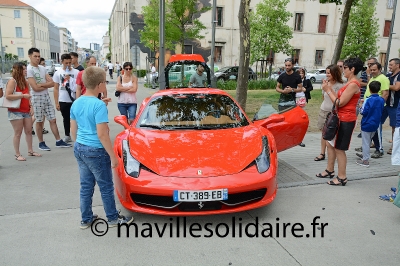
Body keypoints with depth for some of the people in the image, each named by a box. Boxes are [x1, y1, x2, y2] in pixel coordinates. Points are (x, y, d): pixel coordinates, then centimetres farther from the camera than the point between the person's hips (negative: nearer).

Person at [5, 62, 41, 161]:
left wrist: (31, 106, 8)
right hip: (15, 111, -7)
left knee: (29, 131, 10)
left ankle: (30, 151, 21)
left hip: (26, 111, 7)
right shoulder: (12, 81, -10)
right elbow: (7, 96, -19)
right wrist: (22, 95, -23)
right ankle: (17, 154, 8)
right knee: (18, 133, -1)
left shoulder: (25, 82, 12)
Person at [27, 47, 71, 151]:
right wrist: (47, 85, -4)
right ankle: (41, 143, 17)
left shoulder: (42, 68, 9)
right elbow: (35, 88, -17)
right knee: (39, 121, 5)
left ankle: (58, 141, 12)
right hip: (37, 98, -6)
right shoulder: (29, 70, -11)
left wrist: (41, 84, -14)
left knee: (53, 120, 7)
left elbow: (52, 83, 1)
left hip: (47, 96, 6)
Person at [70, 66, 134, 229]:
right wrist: (113, 156, -15)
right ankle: (113, 218, 23)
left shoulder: (76, 103, 4)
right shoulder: (99, 105, -20)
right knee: (106, 187, 8)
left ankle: (86, 219, 29)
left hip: (79, 149, 8)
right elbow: (102, 135, -21)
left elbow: (73, 130, 11)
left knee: (86, 186, 17)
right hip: (95, 151, -7)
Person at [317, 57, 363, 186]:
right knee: (330, 143, 17)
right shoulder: (349, 83, 14)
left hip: (346, 121, -10)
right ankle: (330, 170, 30)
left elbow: (339, 103, -20)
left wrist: (328, 90, -13)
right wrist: (330, 88, 6)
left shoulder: (353, 84, -18)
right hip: (341, 118, 10)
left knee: (339, 149, -2)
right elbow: (339, 98, 10)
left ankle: (342, 178, 9)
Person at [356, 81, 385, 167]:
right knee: (369, 141, 22)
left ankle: (365, 160, 5)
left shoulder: (368, 100, -19)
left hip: (367, 124, -7)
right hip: (375, 124, 7)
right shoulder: (381, 100, 0)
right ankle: (365, 155, 37)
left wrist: (360, 108, 2)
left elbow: (363, 112, -20)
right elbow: (381, 111, 13)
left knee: (365, 142, 1)